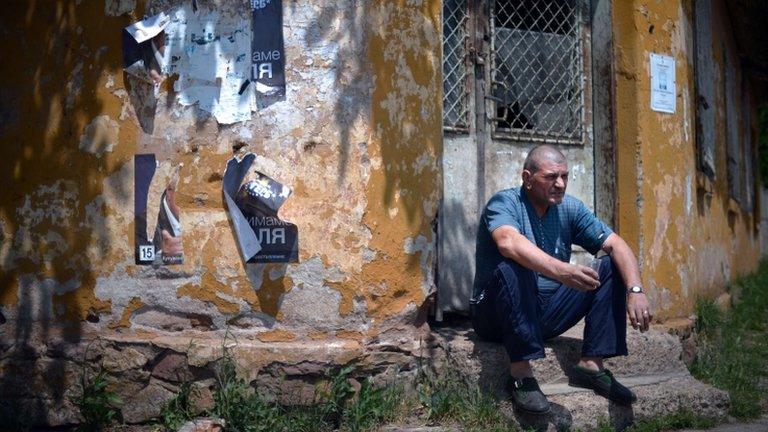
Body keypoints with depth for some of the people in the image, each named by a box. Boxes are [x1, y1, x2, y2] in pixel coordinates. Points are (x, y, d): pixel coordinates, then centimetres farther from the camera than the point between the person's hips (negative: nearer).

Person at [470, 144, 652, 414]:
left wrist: (635, 290, -20)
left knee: (610, 266, -4)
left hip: (546, 316, 6)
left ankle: (591, 364, -10)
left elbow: (615, 244, -3)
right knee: (512, 266, -36)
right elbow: (508, 242, -37)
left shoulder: (569, 208, 4)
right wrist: (561, 271, -50)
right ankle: (520, 374, -31)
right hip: (497, 317, -6)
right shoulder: (504, 203, -14)